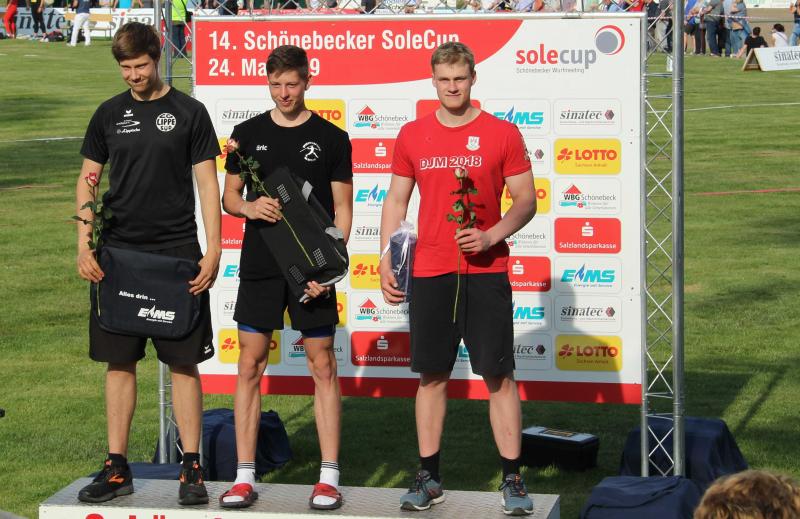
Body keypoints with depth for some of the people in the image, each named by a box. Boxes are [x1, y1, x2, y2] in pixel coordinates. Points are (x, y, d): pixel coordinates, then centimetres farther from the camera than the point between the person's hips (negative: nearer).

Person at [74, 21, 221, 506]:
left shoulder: (188, 112, 1)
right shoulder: (110, 114, 9)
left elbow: (208, 183, 0)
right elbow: (88, 181, 11)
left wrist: (214, 249, -9)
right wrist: (84, 245, 0)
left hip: (177, 254, -3)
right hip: (118, 253, 3)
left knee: (184, 361, -1)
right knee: (119, 360, 6)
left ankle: (192, 468, 6)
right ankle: (117, 468, 13)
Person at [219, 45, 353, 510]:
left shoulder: (331, 138, 2)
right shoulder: (248, 134, 8)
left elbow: (342, 208, 2)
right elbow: (229, 197, 12)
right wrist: (249, 206, -12)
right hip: (259, 267, 2)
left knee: (323, 365, 0)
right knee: (250, 365, 2)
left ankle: (329, 477, 5)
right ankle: (245, 476, 7)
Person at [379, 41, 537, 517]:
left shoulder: (502, 134, -1)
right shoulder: (413, 136, 7)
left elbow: (526, 201, 0)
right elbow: (397, 201, 13)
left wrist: (491, 236, -16)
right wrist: (386, 262, 5)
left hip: (486, 270, -2)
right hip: (430, 272, 2)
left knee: (500, 375, -2)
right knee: (432, 375, 7)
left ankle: (513, 479, 4)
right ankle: (429, 478, 15)